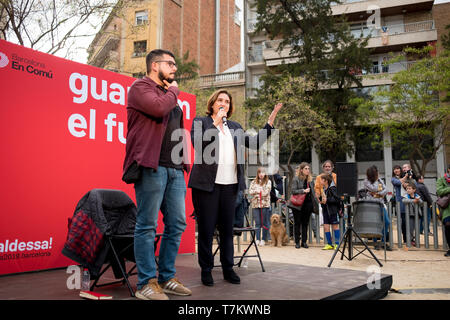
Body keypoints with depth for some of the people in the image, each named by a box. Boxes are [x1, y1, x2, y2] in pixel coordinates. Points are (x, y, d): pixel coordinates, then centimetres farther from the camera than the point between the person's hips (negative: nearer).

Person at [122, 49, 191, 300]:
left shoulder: (170, 96, 27)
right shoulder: (141, 87, 3)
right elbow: (158, 108, -18)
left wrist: (183, 165, 16)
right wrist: (173, 92, 3)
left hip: (175, 169, 8)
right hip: (152, 167, -8)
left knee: (177, 225, 7)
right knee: (147, 225, -4)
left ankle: (166, 278, 18)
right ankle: (146, 283, 4)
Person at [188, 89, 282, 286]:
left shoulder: (234, 127, 19)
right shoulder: (200, 122, 7)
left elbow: (254, 143, 13)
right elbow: (197, 143, -11)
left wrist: (270, 123, 8)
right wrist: (215, 123, -12)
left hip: (230, 184, 4)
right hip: (207, 183, -4)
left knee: (227, 228, 9)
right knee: (206, 229, 1)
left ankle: (228, 268, 20)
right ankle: (206, 270, 13)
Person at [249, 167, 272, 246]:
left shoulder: (268, 182, 3)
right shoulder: (254, 182, 12)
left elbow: (266, 192, -8)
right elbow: (250, 191, 1)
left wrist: (256, 192, -4)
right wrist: (259, 191, -11)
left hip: (265, 204, -2)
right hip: (255, 204, 2)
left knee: (265, 223, 1)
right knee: (257, 223, 4)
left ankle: (263, 239, 9)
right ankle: (257, 239, 10)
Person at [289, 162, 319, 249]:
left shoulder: (311, 179, 9)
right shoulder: (296, 179, -5)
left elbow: (313, 192, 15)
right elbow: (293, 191, -12)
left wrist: (316, 201, 8)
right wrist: (303, 190, -20)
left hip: (308, 204, 4)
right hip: (298, 205, -4)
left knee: (305, 223, 8)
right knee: (297, 223, 4)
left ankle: (304, 241, 15)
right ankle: (297, 242, 11)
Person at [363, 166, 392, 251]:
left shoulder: (380, 180, 15)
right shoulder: (366, 181, -2)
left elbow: (386, 190, 5)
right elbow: (374, 188, -15)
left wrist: (379, 193, -12)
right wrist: (376, 180, 0)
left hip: (380, 203, 5)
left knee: (387, 222, -3)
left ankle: (384, 241, 10)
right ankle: (375, 242, 7)